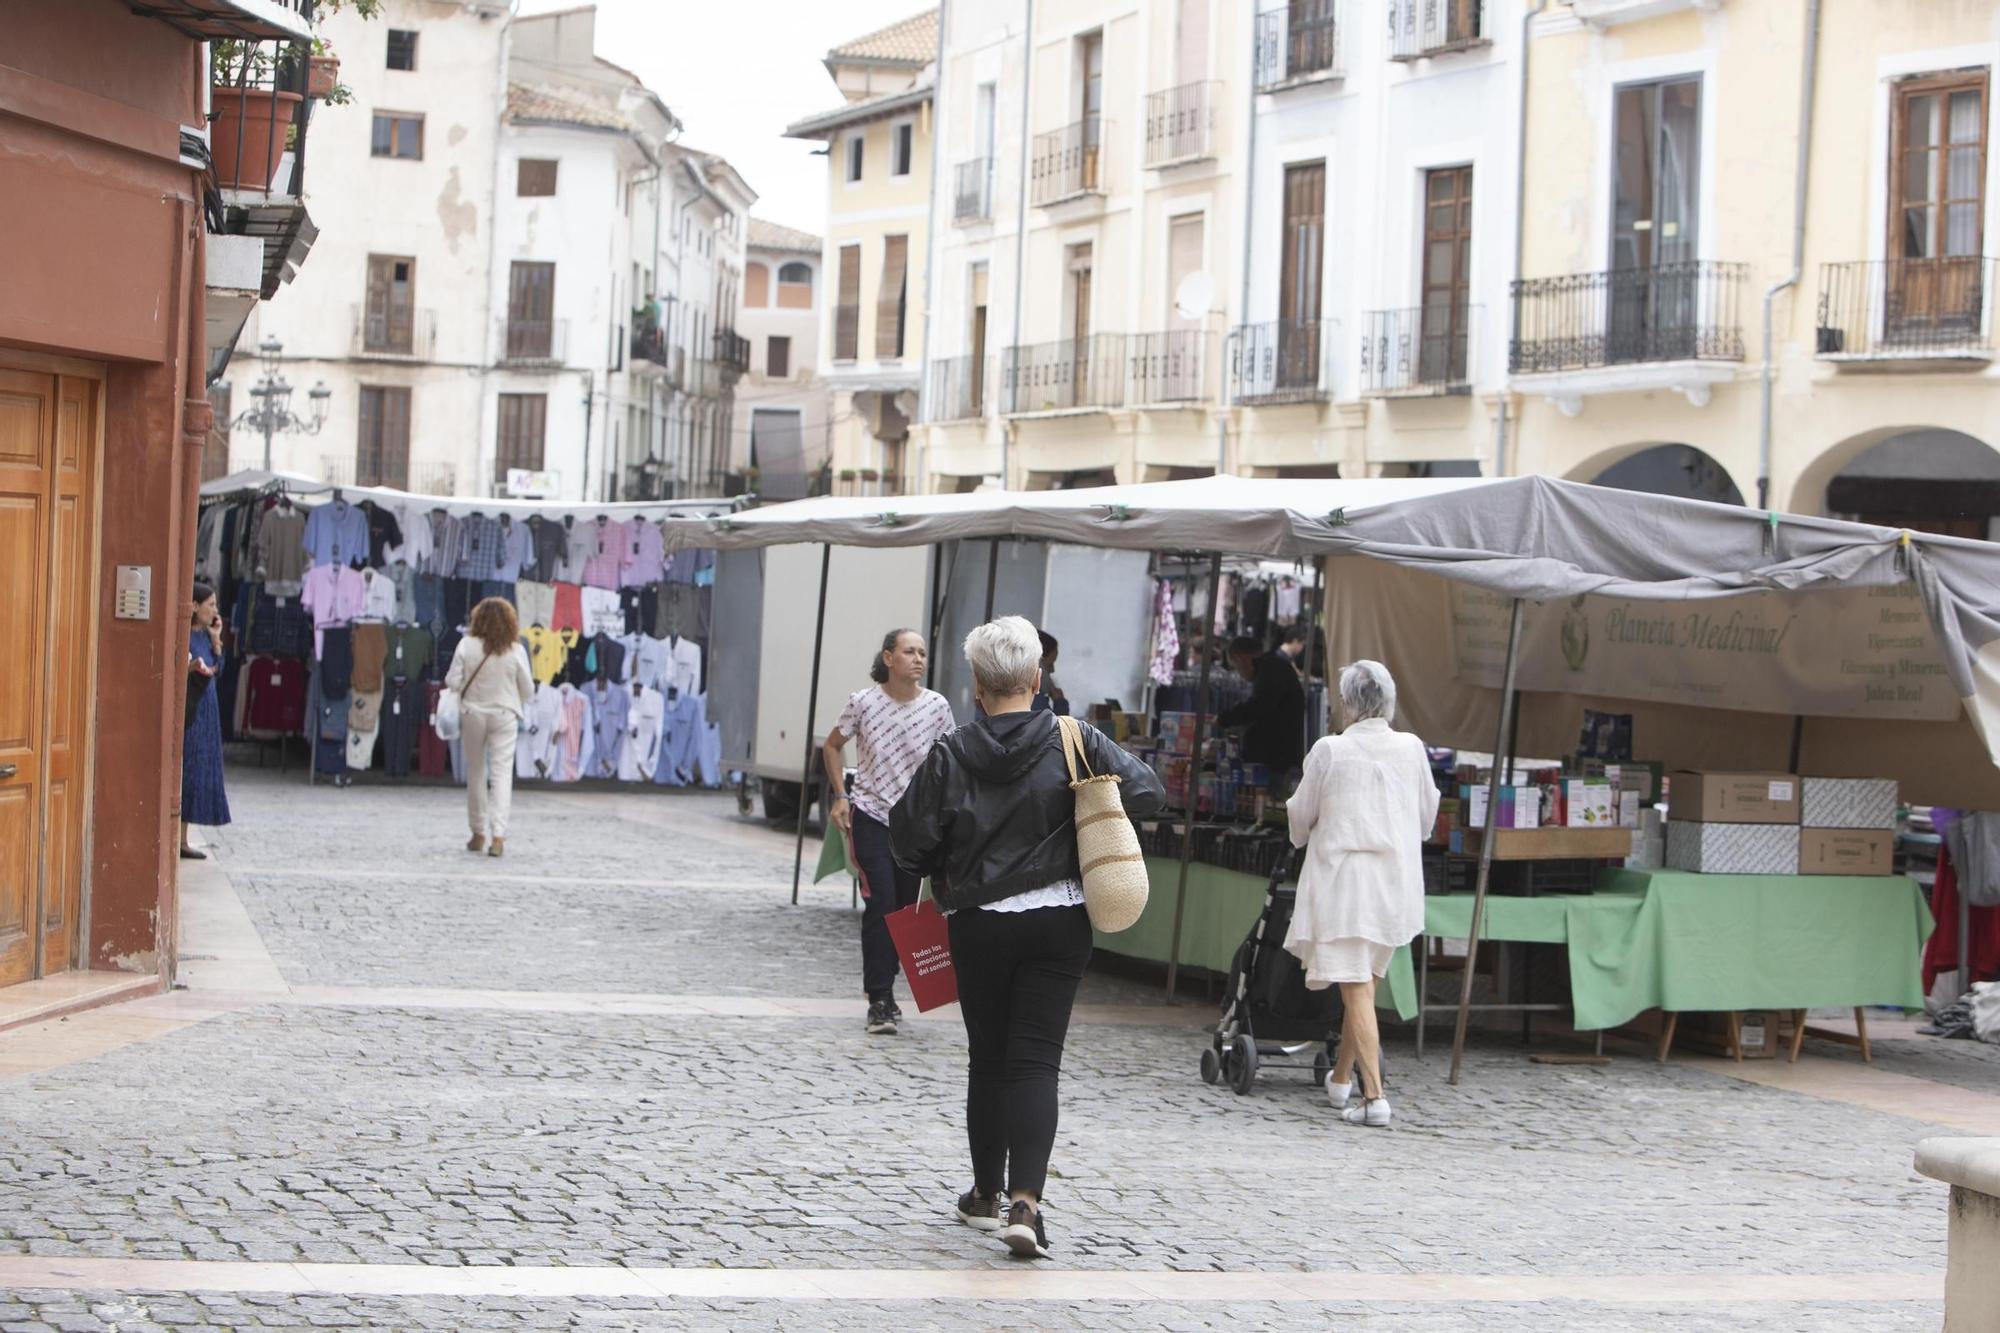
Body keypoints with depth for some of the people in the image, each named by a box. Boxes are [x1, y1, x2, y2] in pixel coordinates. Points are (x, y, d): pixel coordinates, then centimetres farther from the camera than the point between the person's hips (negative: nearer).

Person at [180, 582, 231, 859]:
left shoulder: (203, 635, 14)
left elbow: (217, 670, 15)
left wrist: (216, 640, 7)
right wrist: (191, 667, -32)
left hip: (204, 713, 9)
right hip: (186, 712, -9)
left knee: (198, 772, 9)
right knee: (182, 771, -9)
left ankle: (183, 839, 13)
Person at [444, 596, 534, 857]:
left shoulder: (467, 645, -9)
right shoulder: (516, 651, -9)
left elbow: (452, 682, -8)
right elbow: (528, 690, -3)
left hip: (472, 714, 1)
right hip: (504, 716, -1)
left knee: (475, 773, 14)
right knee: (502, 773, -2)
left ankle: (478, 833, 21)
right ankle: (498, 834, -15)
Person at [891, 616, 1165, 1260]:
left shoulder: (951, 755, -8)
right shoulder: (1074, 742, -7)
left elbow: (910, 839, -5)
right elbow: (1147, 791, -3)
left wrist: (946, 877, 15)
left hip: (979, 924, 0)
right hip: (1059, 922, 0)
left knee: (988, 1060, 15)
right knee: (1036, 1061, -1)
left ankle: (986, 1194, 25)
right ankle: (1024, 1200, -16)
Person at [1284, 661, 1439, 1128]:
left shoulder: (1330, 750, -8)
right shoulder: (1411, 748, 2)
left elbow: (1301, 815, 3)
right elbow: (1427, 814, 14)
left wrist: (1303, 837, 26)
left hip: (1343, 874, -4)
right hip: (1397, 878, 4)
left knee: (1356, 989, -5)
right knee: (1364, 981, 20)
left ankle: (1374, 1097, -14)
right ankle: (1342, 1077, 33)